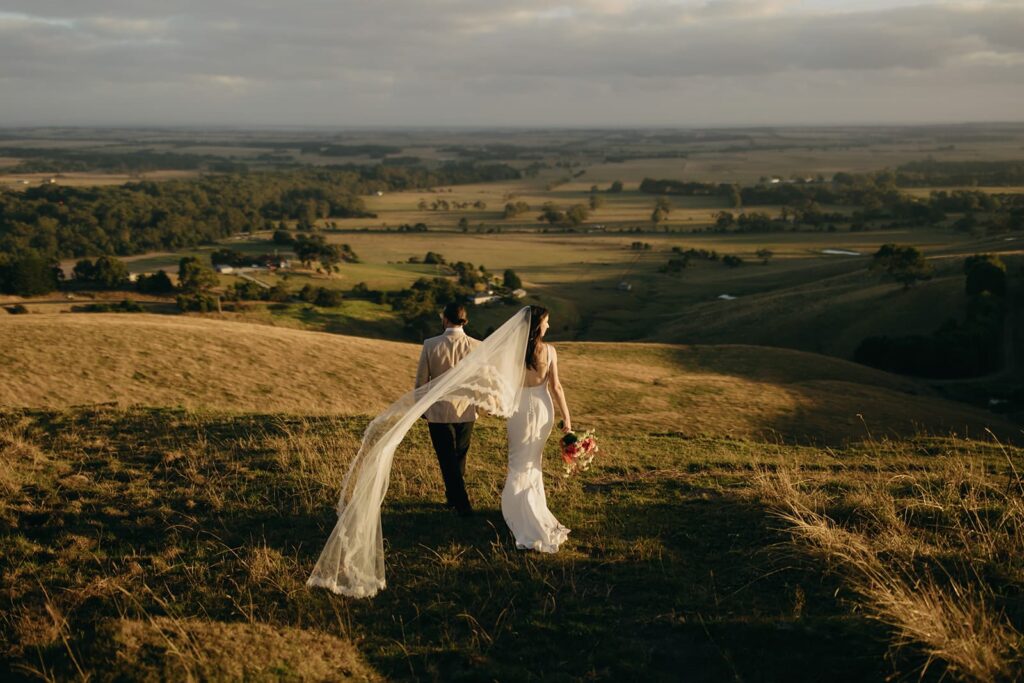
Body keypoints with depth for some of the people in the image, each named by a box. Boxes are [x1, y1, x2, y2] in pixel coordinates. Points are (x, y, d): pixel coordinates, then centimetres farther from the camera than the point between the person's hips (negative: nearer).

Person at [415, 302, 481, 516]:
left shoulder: (430, 345, -13)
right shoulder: (476, 346, -9)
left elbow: (421, 380, -5)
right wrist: (477, 404, 18)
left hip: (439, 411, -2)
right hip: (466, 411, 2)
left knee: (448, 460, 9)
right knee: (459, 458, 21)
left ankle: (463, 505, 8)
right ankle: (453, 496, 35)